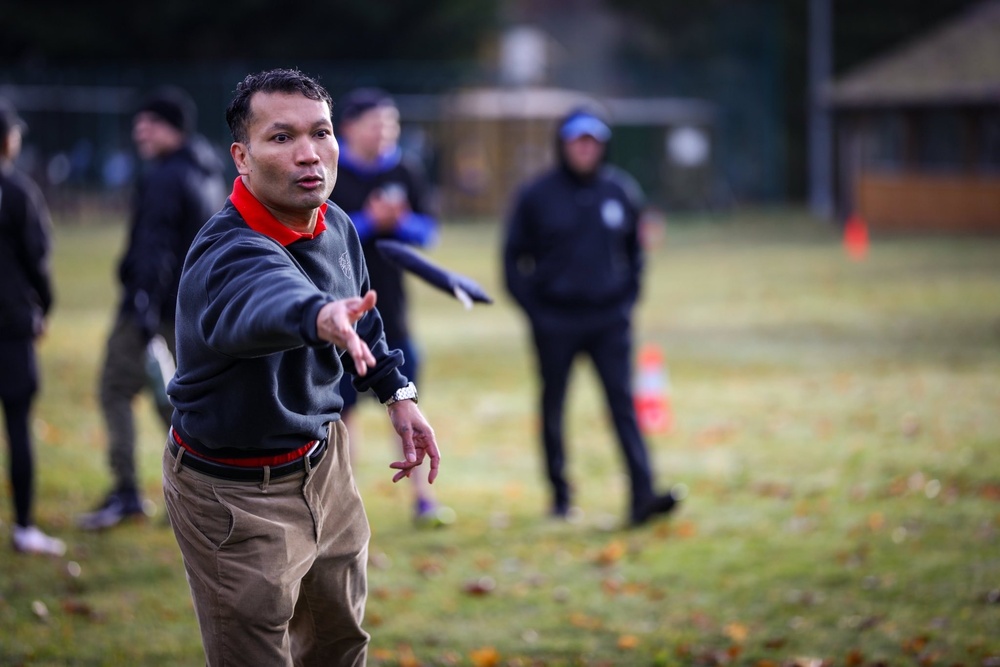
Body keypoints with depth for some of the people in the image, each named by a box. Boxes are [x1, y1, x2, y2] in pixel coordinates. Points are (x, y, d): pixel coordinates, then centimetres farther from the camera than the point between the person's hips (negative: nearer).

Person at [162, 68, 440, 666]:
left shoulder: (336, 226, -6)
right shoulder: (226, 256, -32)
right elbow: (267, 301, -57)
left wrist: (398, 393, 9)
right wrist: (321, 318, -77)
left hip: (324, 460, 8)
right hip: (237, 493, -8)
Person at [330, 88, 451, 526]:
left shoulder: (406, 172, 5)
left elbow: (428, 231, 5)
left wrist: (400, 223, -15)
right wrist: (369, 222, -21)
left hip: (391, 307, 3)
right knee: (342, 406, 2)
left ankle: (422, 497, 10)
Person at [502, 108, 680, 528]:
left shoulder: (621, 190, 5)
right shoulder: (535, 196, -3)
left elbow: (635, 249, 17)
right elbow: (513, 258, 3)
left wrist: (628, 297, 6)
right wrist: (533, 309, -5)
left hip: (609, 319, 1)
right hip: (554, 322, -1)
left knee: (623, 403, -9)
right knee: (553, 409, 8)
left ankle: (642, 497, -15)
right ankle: (560, 496, 21)